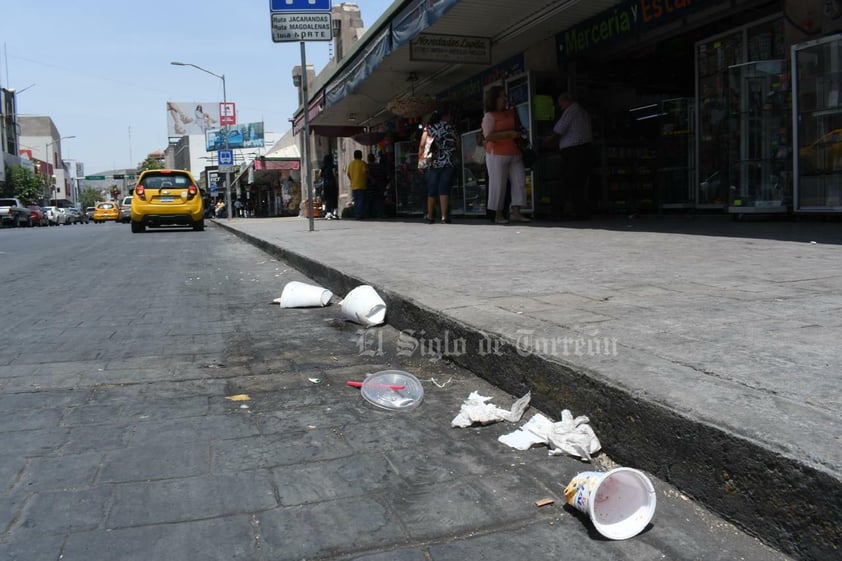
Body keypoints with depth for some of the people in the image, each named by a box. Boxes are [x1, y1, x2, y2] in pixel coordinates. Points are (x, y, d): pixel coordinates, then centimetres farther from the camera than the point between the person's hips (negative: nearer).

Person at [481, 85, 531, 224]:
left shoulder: (511, 113, 16)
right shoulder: (489, 116, -4)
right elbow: (488, 136, -17)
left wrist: (519, 133, 12)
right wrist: (508, 134, -19)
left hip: (514, 153, 7)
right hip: (497, 155, -7)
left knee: (520, 181, -3)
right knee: (498, 185, -2)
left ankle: (515, 212, -1)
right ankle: (498, 215, 7)